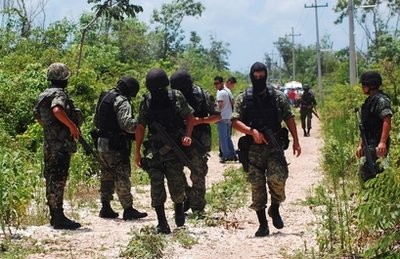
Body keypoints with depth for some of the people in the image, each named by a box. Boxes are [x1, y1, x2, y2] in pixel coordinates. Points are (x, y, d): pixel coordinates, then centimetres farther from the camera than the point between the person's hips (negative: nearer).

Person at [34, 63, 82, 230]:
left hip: (49, 144, 9)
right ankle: (59, 217, -8)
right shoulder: (59, 94, -13)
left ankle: (54, 216, 18)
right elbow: (57, 110, -32)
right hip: (61, 145, -9)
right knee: (58, 179, -8)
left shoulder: (44, 95, 15)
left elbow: (38, 116, 25)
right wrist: (72, 125, -24)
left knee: (51, 179, 12)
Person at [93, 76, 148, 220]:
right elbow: (127, 123, -26)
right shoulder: (122, 102, -15)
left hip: (102, 144, 9)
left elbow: (96, 121, 21)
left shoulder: (104, 97, 14)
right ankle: (128, 210, 1)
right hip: (116, 147, -9)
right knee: (122, 177, -3)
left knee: (107, 177, 16)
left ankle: (105, 208, 19)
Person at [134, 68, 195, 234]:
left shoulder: (176, 97, -3)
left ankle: (179, 208, 34)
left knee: (177, 184, 3)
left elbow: (190, 117, 5)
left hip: (174, 150, -1)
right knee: (156, 186, -3)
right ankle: (162, 223, 4)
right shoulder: (146, 102, 2)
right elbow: (140, 127, 8)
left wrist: (187, 135, -11)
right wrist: (137, 151, 8)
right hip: (154, 150, 1)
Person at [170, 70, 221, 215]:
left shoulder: (203, 95, -7)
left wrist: (200, 120, -17)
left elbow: (218, 116, -4)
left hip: (199, 141, -4)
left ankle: (198, 208, 10)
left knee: (198, 176, 0)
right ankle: (187, 198, 19)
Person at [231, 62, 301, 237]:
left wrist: (296, 141, 3)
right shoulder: (243, 99, 4)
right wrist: (252, 131, -17)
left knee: (277, 178, -18)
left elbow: (289, 119, 9)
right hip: (253, 149, 0)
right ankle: (262, 224, 11)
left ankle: (275, 209, 11)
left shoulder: (278, 97, 6)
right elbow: (235, 122, -3)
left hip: (274, 146, 0)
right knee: (257, 186, 1)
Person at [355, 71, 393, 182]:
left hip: (377, 146, -10)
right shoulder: (369, 101, 17)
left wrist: (383, 142, -34)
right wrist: (361, 145, 22)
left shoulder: (381, 100, -13)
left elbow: (387, 121, -25)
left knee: (365, 171, -13)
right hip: (370, 145, 10)